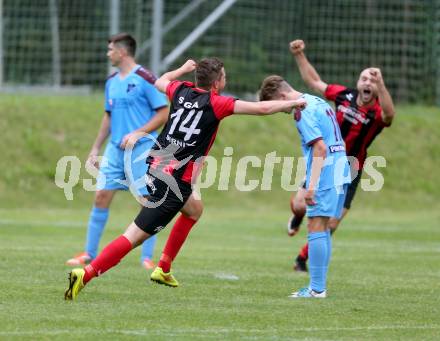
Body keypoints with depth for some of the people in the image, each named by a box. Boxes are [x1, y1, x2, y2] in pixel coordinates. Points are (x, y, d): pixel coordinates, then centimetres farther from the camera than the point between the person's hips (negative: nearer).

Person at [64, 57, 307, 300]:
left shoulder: (182, 91, 7)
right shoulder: (215, 103, -9)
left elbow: (161, 82, 32)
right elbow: (261, 108, -7)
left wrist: (184, 69, 45)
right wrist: (292, 103, 9)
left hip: (156, 167, 9)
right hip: (174, 183, -9)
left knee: (194, 209, 33)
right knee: (134, 236, -9)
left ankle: (163, 269, 34)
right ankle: (85, 275, -18)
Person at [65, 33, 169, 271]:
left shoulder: (145, 79, -9)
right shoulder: (111, 82, 12)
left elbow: (164, 113, -10)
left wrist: (138, 133, -18)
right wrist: (96, 148, 19)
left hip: (141, 148, -6)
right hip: (115, 149, 6)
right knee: (101, 196, 2)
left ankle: (147, 257, 2)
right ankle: (89, 253, 9)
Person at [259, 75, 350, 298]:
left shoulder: (302, 110, -12)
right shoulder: (318, 102, 18)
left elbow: (320, 147, -20)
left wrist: (311, 185, -23)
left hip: (324, 174, -10)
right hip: (339, 171, 10)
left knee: (316, 228, -7)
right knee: (322, 229, 13)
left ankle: (317, 288, -8)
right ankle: (319, 285, 16)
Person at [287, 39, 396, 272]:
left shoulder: (377, 112, -18)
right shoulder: (344, 95, -5)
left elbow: (389, 115, -46)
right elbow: (314, 82, 11)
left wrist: (381, 83, -59)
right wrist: (299, 55, 5)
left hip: (349, 171, -2)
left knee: (330, 225, -1)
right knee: (299, 205, -13)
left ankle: (303, 258, 24)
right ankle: (297, 217, 27)